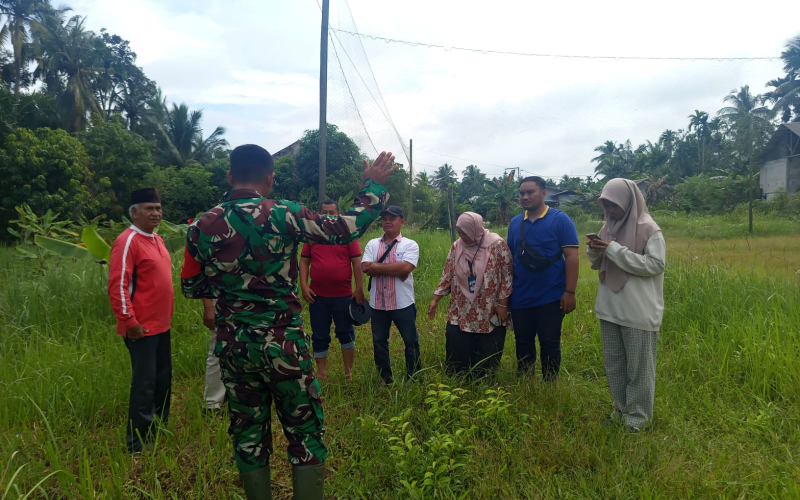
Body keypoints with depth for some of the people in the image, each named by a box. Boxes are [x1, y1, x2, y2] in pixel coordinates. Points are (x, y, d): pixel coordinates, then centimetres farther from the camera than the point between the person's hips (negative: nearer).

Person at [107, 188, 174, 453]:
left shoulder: (156, 239, 13)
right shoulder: (127, 241, -15)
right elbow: (117, 287, -20)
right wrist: (130, 322, -20)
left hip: (161, 325, 9)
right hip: (142, 328, -9)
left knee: (163, 379, 17)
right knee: (144, 384, -1)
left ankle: (160, 429, 32)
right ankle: (138, 443, 12)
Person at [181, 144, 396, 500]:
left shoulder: (203, 227, 0)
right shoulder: (282, 215, -13)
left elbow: (191, 288, 10)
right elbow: (347, 229, -11)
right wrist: (374, 185, 1)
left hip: (232, 346, 4)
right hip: (282, 343, -4)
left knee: (248, 434, 16)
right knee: (305, 433, 10)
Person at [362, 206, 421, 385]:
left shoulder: (410, 245, -3)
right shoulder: (372, 244, 5)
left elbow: (406, 268, -20)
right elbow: (365, 268, -10)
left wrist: (378, 267, -14)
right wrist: (395, 270, -18)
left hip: (403, 304, -3)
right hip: (377, 303, 3)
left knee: (411, 341, 8)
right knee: (379, 342, 13)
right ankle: (385, 378, 30)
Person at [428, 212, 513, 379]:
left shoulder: (497, 244, -12)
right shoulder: (457, 246, 0)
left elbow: (507, 275, -9)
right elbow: (447, 276, 6)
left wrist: (502, 304, -10)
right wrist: (435, 299, 3)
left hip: (490, 313, -3)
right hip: (461, 312, 3)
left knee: (487, 356, 8)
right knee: (457, 353, 6)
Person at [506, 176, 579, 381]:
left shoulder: (560, 219, -6)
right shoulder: (515, 222, 7)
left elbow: (571, 256, -10)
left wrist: (569, 291, -15)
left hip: (550, 297, -4)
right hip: (520, 298, 4)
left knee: (550, 344, 8)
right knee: (523, 344, 14)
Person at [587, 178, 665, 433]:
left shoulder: (648, 229, -10)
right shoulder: (609, 227, 9)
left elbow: (655, 264, -17)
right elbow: (597, 264, 15)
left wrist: (615, 250, -19)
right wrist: (594, 250, -9)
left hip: (638, 312, -7)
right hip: (610, 309, 7)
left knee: (638, 364, 5)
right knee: (613, 362, 16)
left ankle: (639, 414, 21)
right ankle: (621, 408, 32)